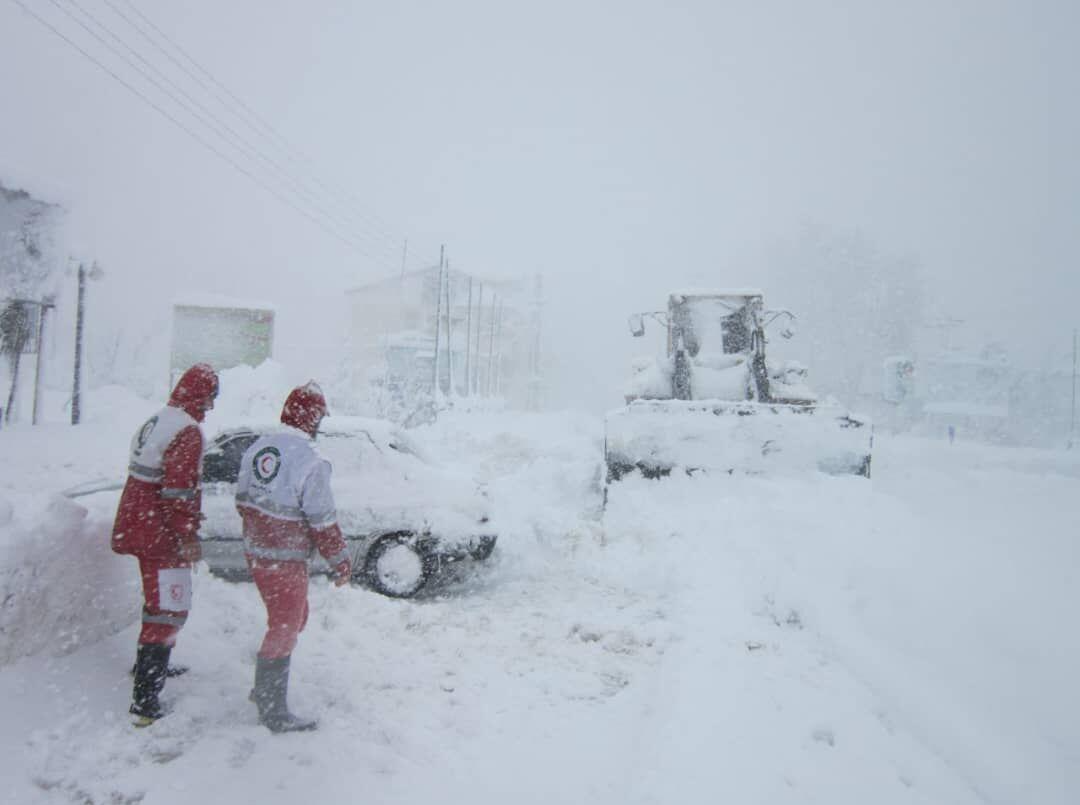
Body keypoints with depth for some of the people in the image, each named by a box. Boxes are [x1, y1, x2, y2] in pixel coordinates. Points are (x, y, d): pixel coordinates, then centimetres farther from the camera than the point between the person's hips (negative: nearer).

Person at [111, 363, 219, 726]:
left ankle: (150, 667, 43)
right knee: (169, 610, -5)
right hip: (161, 536, -10)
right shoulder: (188, 432, -20)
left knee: (159, 600, 26)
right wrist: (189, 539, -17)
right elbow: (179, 493, -24)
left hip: (138, 527, 10)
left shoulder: (153, 423, 11)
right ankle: (145, 702, -5)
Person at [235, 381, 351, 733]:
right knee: (285, 628, 6)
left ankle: (265, 689, 37)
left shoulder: (257, 447, 2)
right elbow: (323, 522, -18)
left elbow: (243, 501, 12)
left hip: (255, 550, 8)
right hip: (285, 560, -8)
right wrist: (341, 562, -6)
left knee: (293, 617, 23)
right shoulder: (309, 463, -23)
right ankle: (274, 712, 18)